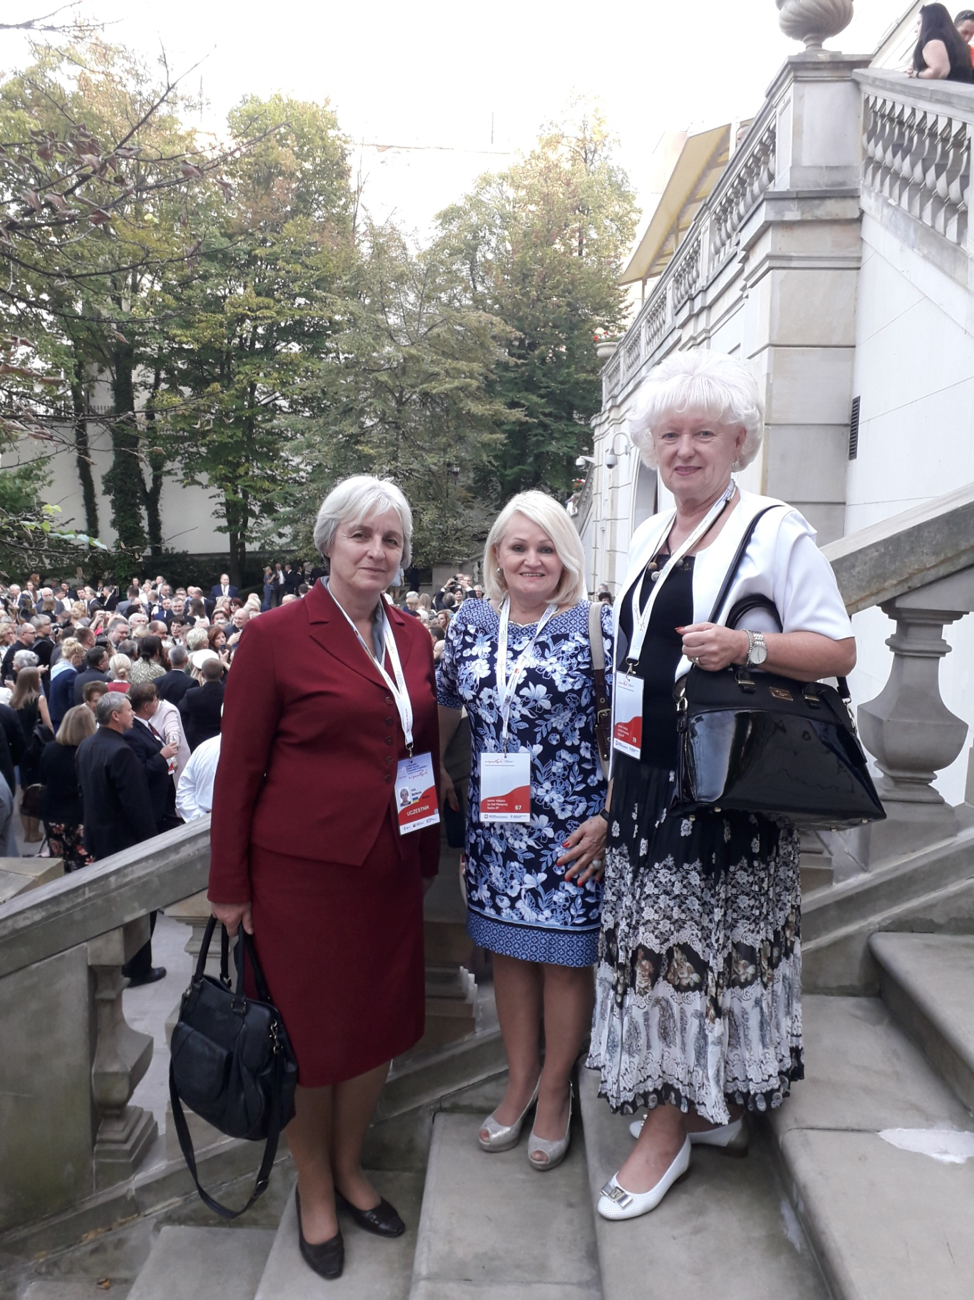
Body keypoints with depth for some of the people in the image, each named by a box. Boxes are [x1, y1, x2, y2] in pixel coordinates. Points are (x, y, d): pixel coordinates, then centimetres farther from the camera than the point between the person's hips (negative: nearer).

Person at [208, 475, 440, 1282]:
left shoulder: (412, 638, 4)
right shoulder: (275, 636, -11)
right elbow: (239, 766, -8)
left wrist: (429, 856, 12)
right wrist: (230, 883, -5)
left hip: (390, 870, 5)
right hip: (303, 872, -5)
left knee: (379, 1025, 18)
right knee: (310, 1034, 12)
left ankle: (350, 1168, 43)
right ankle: (315, 1190, 38)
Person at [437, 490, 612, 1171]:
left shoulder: (597, 625, -10)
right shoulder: (473, 621, 3)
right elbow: (446, 703, 16)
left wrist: (607, 817, -15)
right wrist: (432, 775, 14)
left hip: (571, 828, -4)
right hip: (495, 823, 4)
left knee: (564, 956, 9)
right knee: (509, 949, 16)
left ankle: (555, 1090, 32)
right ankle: (520, 1080, 37)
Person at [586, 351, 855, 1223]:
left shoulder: (775, 529, -7)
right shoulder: (649, 537, 13)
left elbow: (839, 650, -9)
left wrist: (747, 645, -26)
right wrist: (616, 775, 16)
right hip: (648, 780, 7)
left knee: (693, 948, 2)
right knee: (658, 941, 13)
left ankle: (668, 1128, 21)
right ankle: (709, 1108, 34)